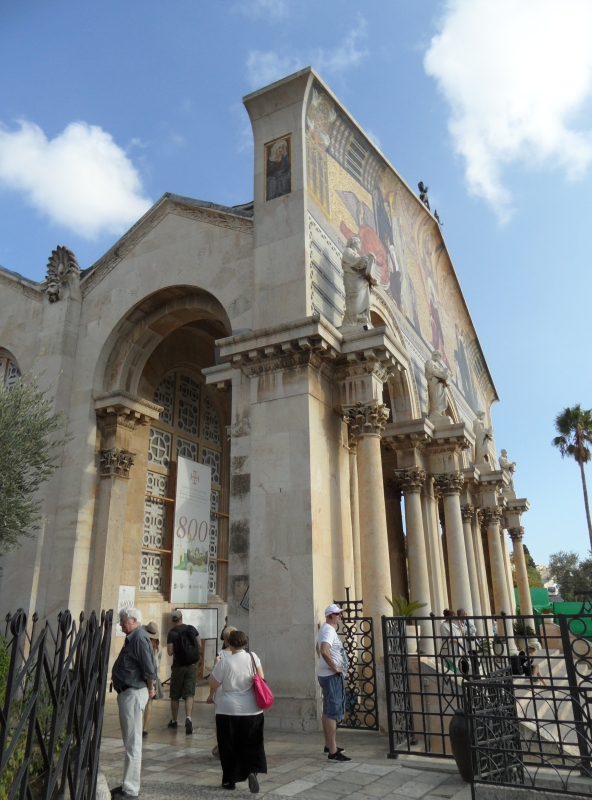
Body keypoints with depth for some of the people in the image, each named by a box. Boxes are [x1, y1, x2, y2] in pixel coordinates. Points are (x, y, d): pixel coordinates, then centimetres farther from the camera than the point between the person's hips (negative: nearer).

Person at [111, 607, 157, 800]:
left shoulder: (139, 637, -18)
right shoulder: (133, 637, 14)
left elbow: (149, 668, -21)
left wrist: (150, 688, -8)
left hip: (134, 694, -10)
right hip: (127, 692, 10)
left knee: (132, 744, -3)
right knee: (130, 742, 18)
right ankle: (129, 784, 29)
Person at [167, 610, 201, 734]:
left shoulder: (172, 633, -10)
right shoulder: (192, 629, 0)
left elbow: (170, 652, -13)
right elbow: (200, 646, 3)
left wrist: (177, 650, 7)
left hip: (178, 666, -2)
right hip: (191, 665, 2)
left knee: (175, 696, 13)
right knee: (189, 694, 2)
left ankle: (174, 721, 24)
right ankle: (188, 718, -17)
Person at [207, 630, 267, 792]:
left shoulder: (225, 661, -13)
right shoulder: (253, 657, -4)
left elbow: (213, 684, -8)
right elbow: (261, 678, 3)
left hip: (229, 710, -2)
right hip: (252, 710, 2)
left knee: (229, 747, 13)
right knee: (251, 745, 12)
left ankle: (230, 780, 20)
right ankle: (252, 771, -8)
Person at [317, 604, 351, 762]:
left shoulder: (324, 628, 12)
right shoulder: (329, 630, -19)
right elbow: (324, 651, -36)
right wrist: (335, 668, -24)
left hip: (326, 674, 10)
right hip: (332, 676, -10)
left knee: (328, 711, 16)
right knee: (333, 712, -7)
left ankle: (329, 745, 26)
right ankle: (333, 752, -5)